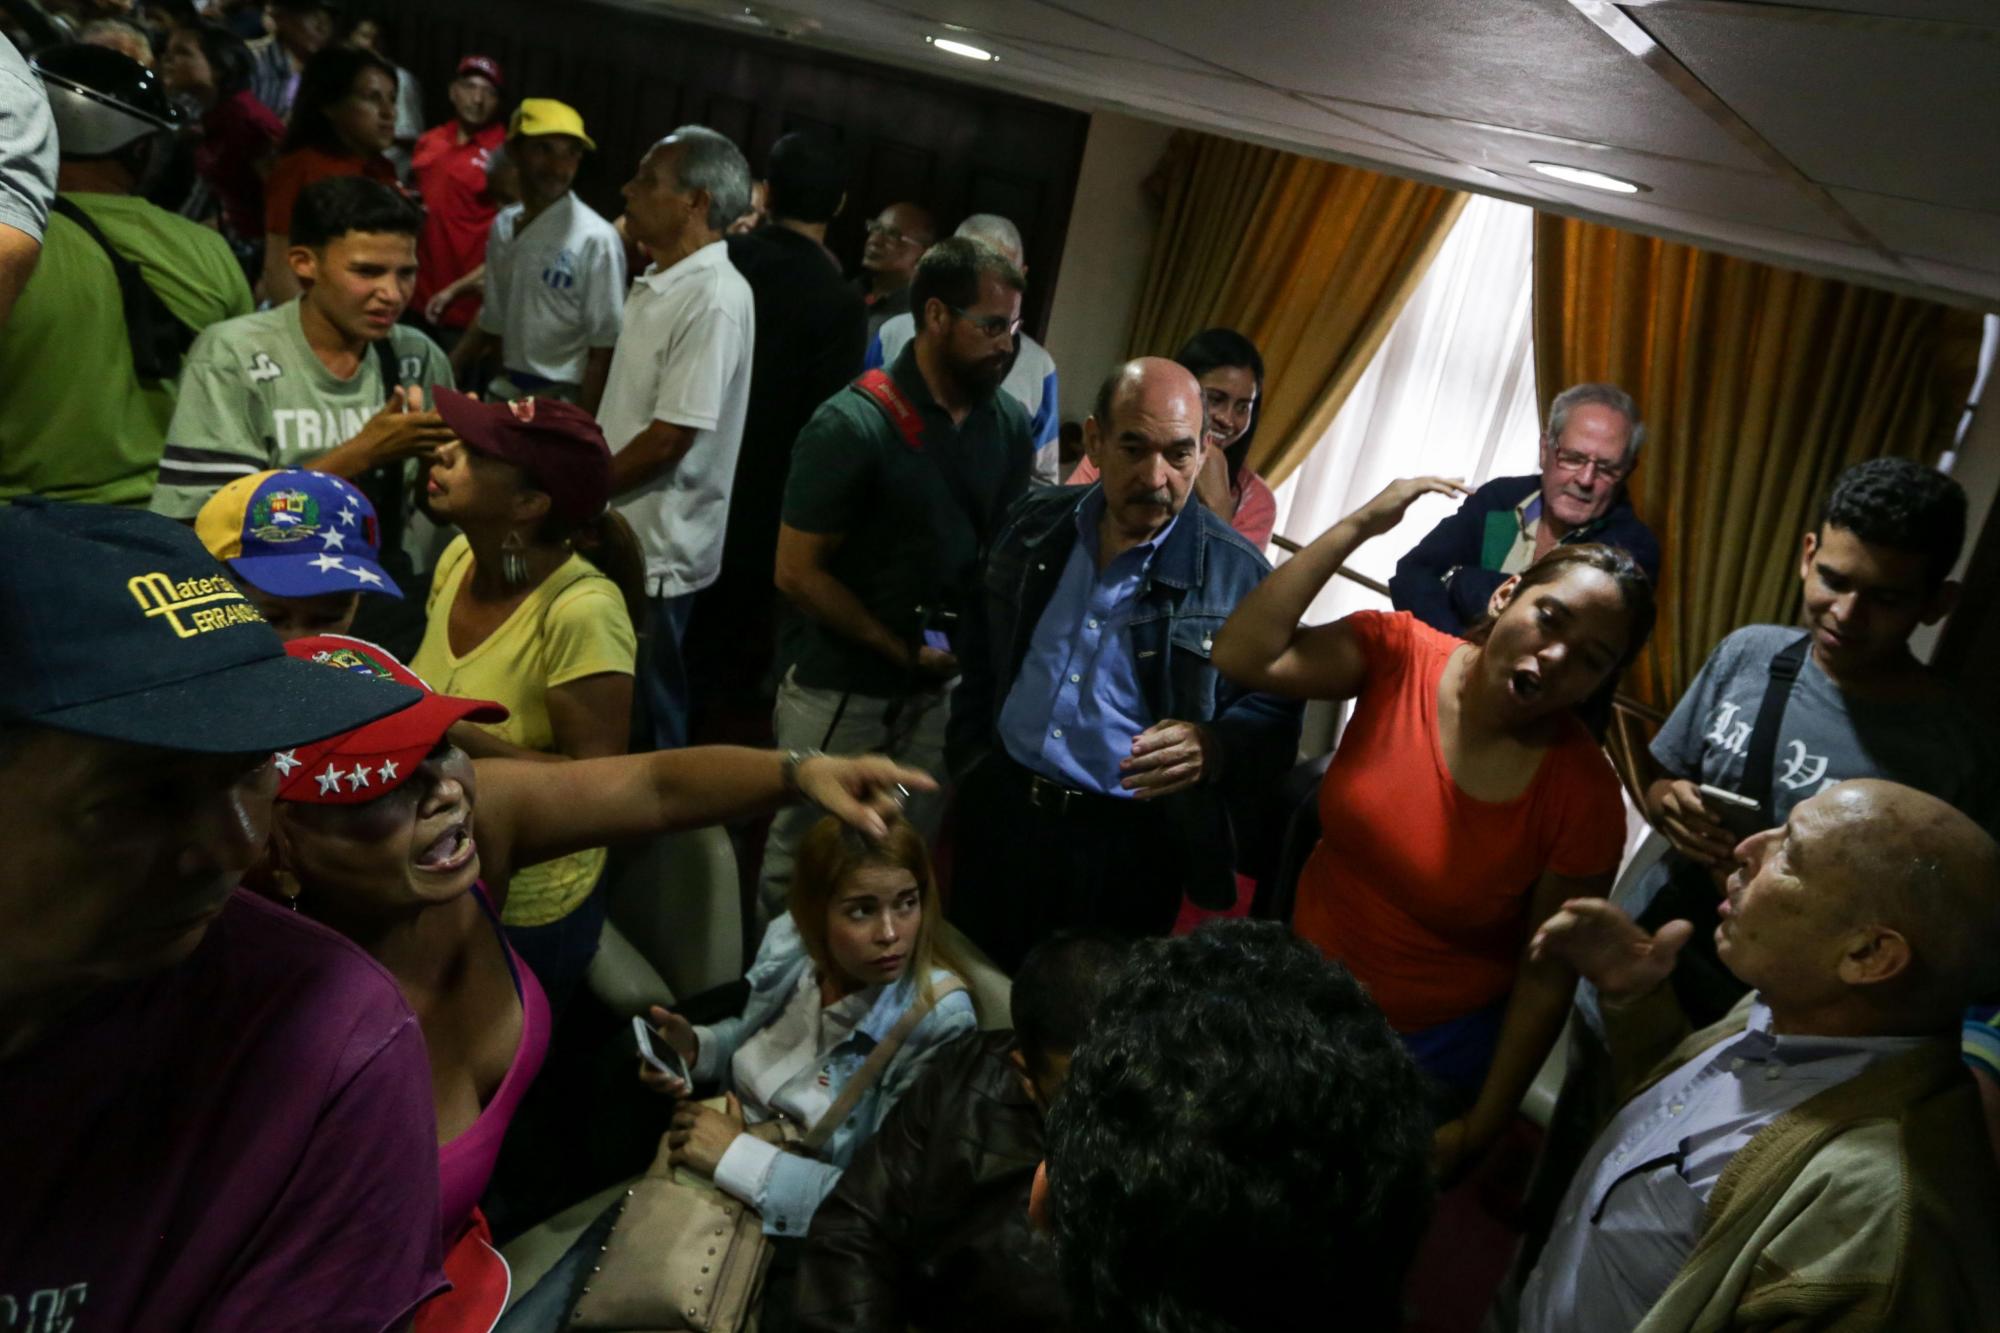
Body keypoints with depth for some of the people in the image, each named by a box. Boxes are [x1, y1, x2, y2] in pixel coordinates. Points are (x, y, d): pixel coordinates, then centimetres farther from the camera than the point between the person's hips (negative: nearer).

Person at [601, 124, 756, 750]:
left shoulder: (716, 300, -20)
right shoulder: (656, 283, 10)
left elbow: (670, 438, -22)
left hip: (654, 547, -9)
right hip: (617, 533, 9)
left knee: (641, 713, 5)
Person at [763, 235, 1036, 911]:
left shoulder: (1010, 424, -2)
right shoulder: (853, 424, -17)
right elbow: (797, 572, -15)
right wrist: (904, 650, -13)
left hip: (942, 690, 4)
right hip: (840, 690, -4)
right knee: (800, 865, 11)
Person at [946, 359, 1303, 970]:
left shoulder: (1238, 576, -9)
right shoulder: (1032, 526, 3)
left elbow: (1271, 720, -5)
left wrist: (1214, 749, -25)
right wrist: (968, 766, 12)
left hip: (1127, 850, -3)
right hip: (999, 811, 4)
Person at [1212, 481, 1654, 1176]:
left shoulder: (1585, 796, -22)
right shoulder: (1401, 653, -18)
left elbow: (1547, 979, -14)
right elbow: (1242, 655, -31)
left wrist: (1478, 1129, -9)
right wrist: (1359, 524, -32)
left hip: (1438, 1050, -2)